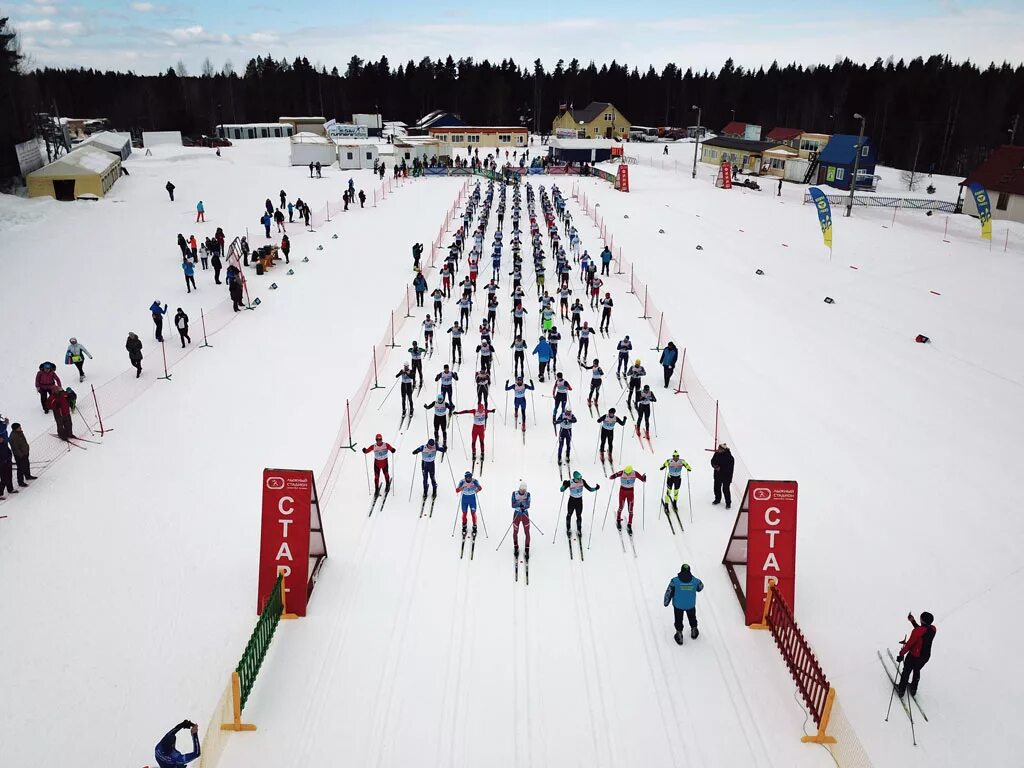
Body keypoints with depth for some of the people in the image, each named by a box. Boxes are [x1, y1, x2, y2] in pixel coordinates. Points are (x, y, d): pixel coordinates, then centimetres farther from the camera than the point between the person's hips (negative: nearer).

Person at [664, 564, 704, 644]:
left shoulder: (675, 581, -28)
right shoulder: (695, 581, -23)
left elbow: (669, 592, -17)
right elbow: (700, 587, 1)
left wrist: (666, 602, 0)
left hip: (678, 605, -2)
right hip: (691, 604, 2)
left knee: (678, 619, 23)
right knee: (692, 617, 31)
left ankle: (679, 634, 37)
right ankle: (694, 631, 52)